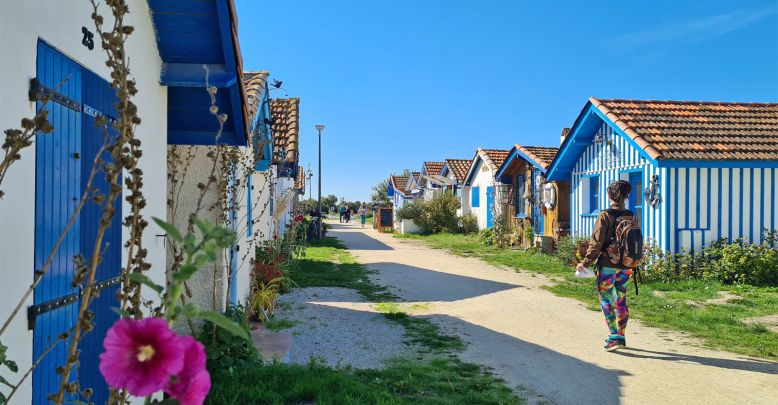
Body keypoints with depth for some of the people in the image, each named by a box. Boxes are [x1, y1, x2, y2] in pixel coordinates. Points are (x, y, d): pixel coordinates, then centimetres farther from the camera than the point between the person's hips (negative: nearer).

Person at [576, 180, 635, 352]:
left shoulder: (605, 215, -13)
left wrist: (585, 262, -8)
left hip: (607, 266, -5)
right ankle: (621, 337, 23)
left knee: (606, 301, 4)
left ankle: (614, 336, -1)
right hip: (625, 267, 6)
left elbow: (596, 242, -15)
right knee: (621, 301, 15)